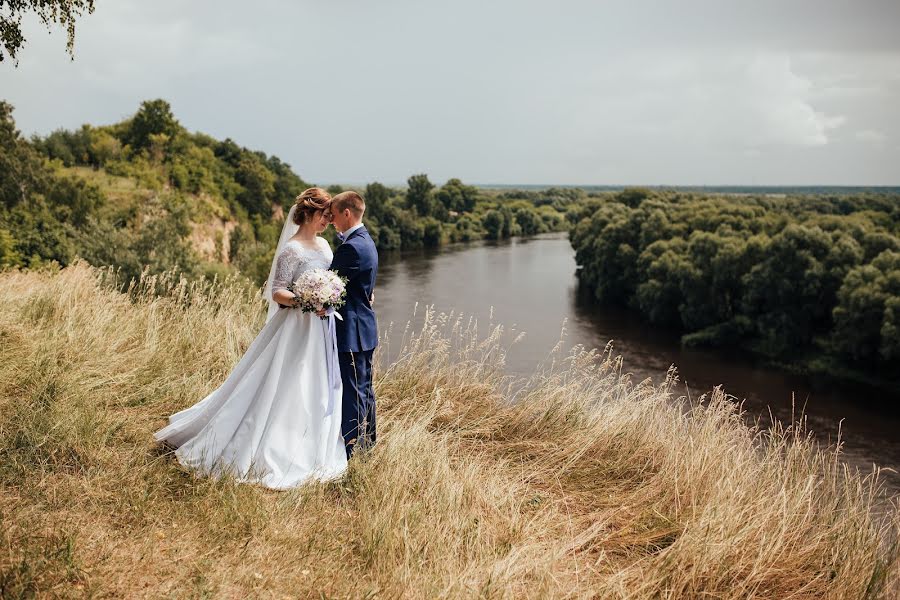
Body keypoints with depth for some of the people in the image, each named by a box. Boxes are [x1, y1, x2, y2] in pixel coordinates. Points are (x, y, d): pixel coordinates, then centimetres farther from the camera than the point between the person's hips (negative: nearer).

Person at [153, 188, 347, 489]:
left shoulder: (324, 245, 11)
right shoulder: (291, 250, -14)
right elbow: (276, 293, -17)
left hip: (322, 330, 8)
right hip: (297, 330, -8)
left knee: (316, 392, 14)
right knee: (282, 390, -3)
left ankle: (307, 451, 27)